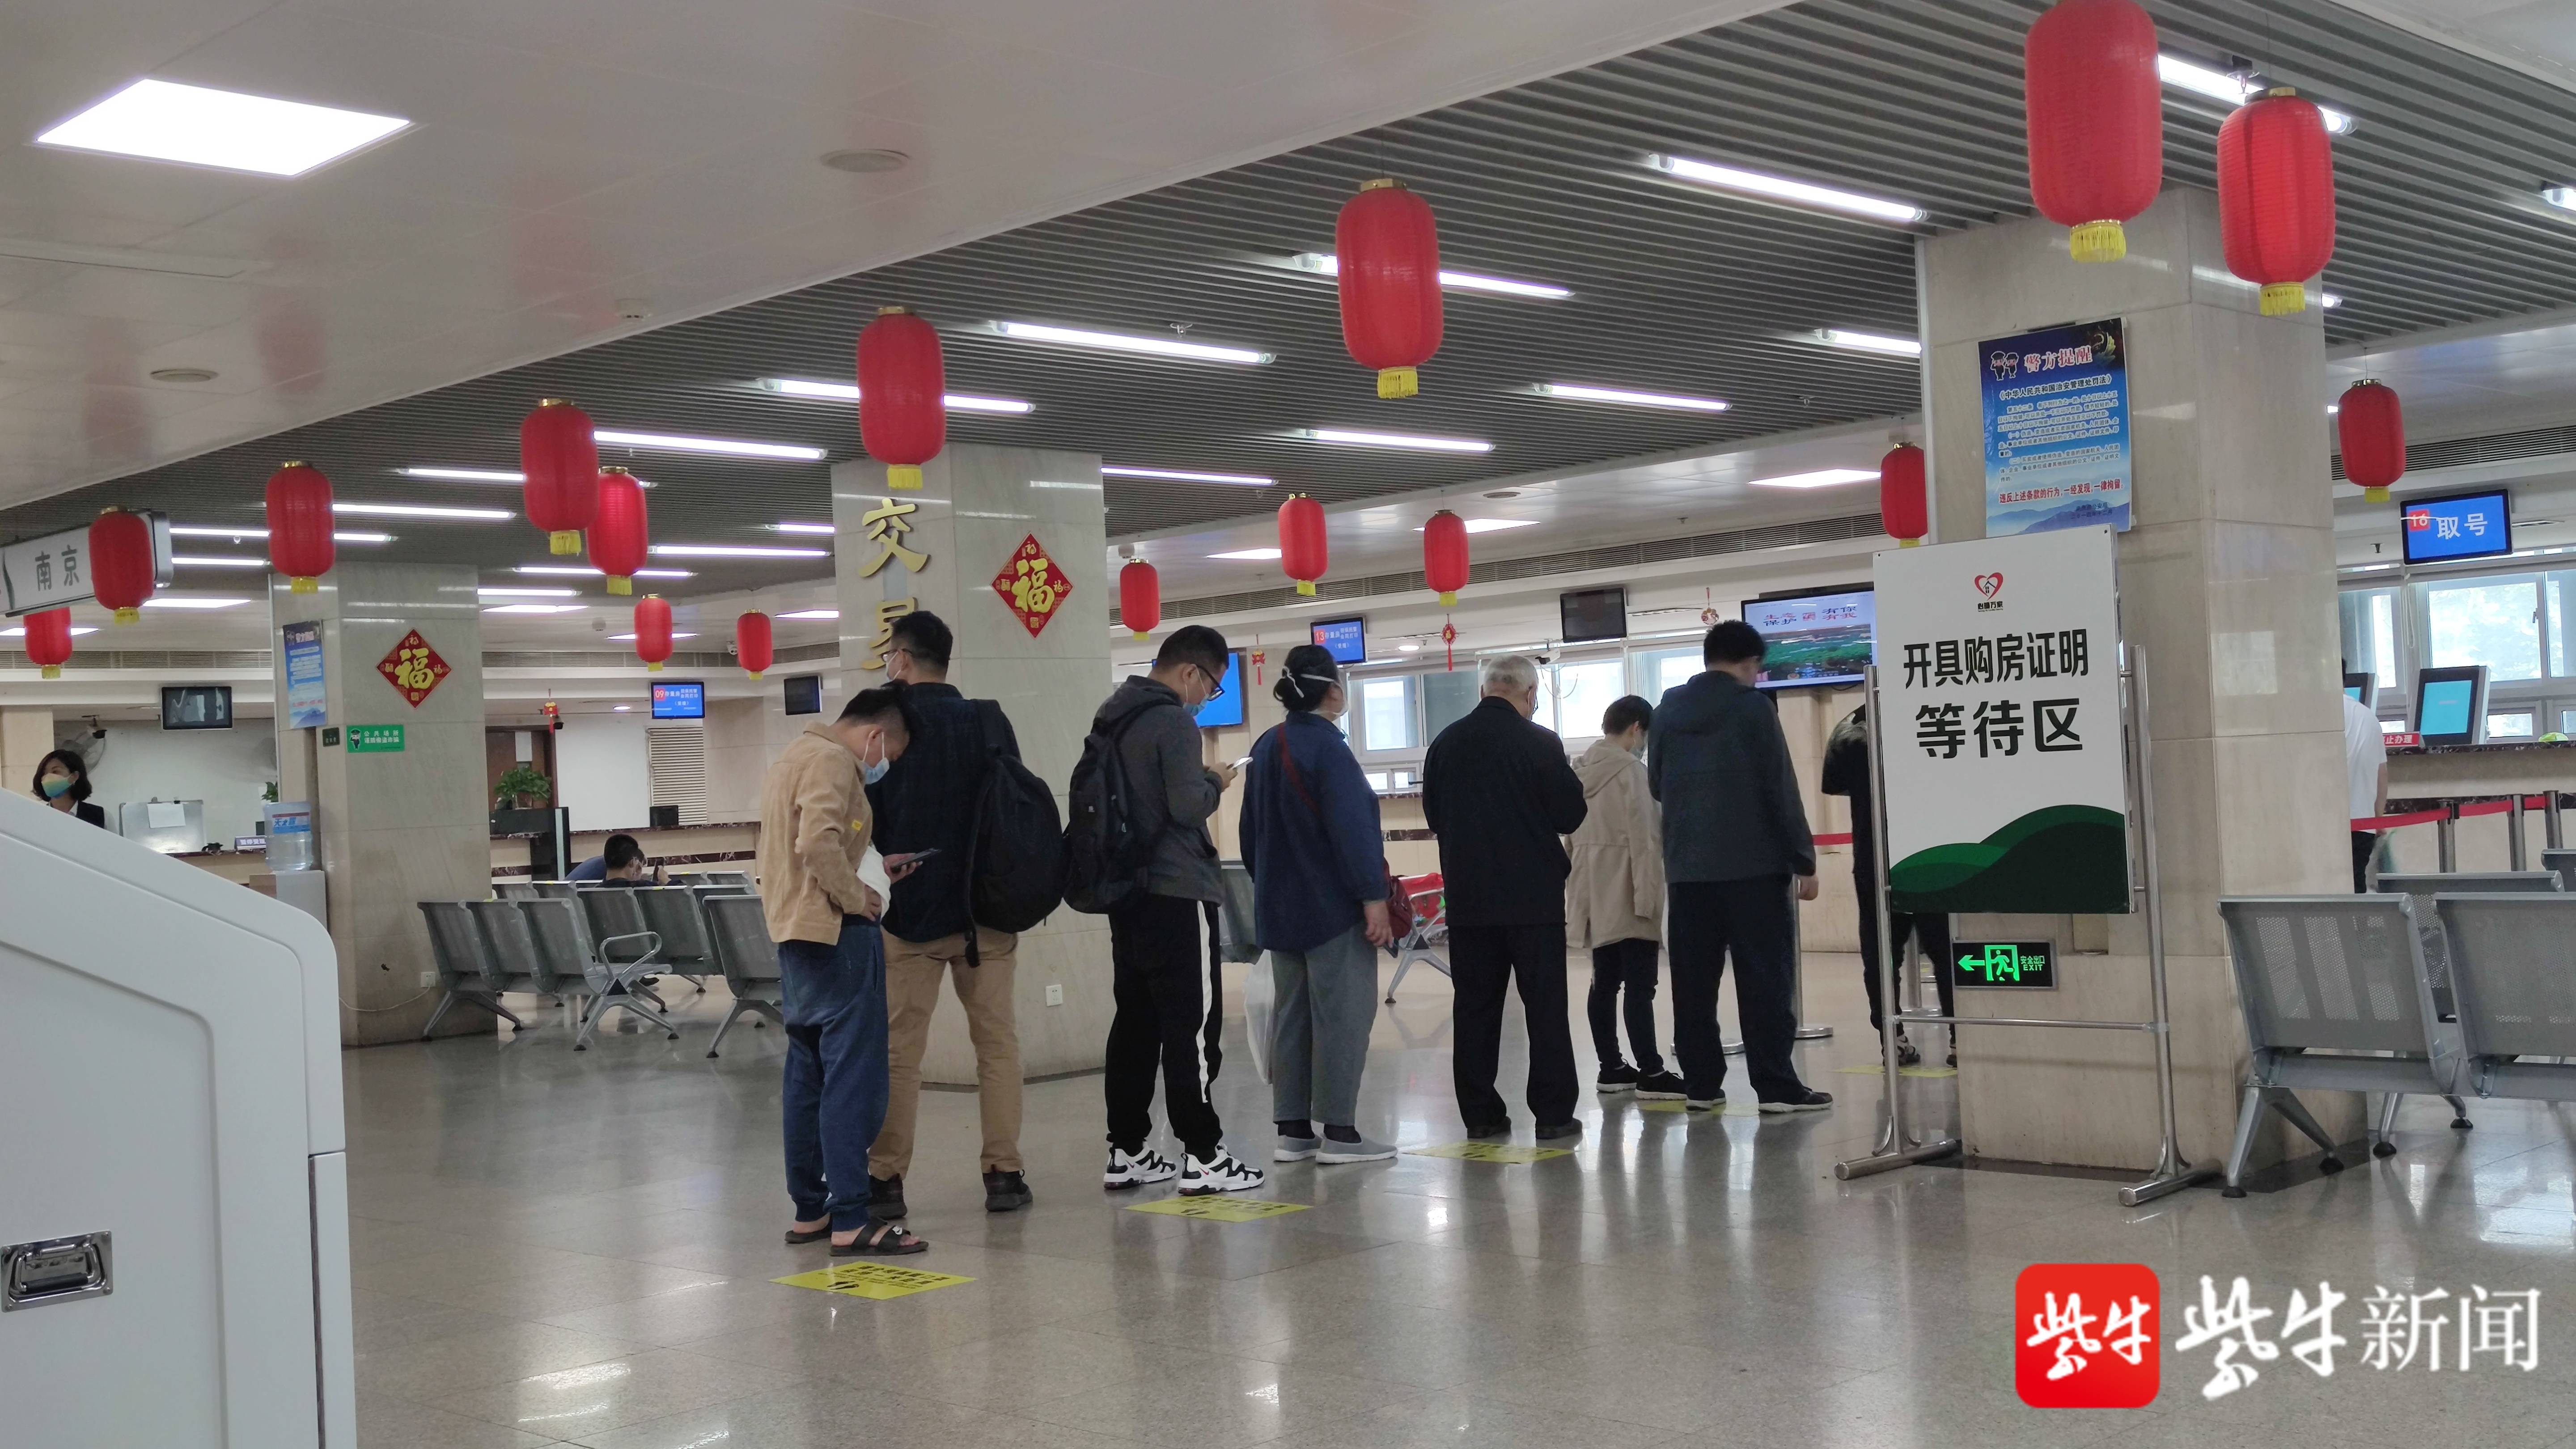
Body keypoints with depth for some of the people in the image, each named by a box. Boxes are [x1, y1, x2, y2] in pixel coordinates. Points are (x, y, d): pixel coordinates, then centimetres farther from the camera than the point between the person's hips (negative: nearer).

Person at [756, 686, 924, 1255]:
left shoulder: (797, 754, 18)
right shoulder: (832, 760, -13)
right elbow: (818, 843, -27)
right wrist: (856, 898, -14)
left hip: (795, 932, 10)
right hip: (833, 931, -10)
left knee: (808, 1075, 13)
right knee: (853, 1077, -9)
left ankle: (810, 1210, 18)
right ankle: (850, 1221, -10)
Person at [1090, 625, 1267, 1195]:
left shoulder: (1113, 718, 13)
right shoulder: (1173, 722, -14)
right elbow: (1187, 806, -20)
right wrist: (1216, 783, -1)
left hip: (1127, 891, 9)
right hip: (1176, 894, -9)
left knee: (1135, 1021, 11)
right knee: (1192, 1024, -5)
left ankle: (1126, 1151, 15)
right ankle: (1202, 1155, -3)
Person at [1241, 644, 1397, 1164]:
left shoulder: (1266, 747, 10)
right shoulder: (1326, 745, -15)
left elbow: (1252, 831, 16)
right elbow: (1352, 826, -20)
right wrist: (1374, 896, -20)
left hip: (1280, 907, 8)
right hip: (1333, 906, -8)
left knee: (1293, 1014, 11)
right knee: (1342, 1013, -4)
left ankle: (1292, 1130, 12)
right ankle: (1338, 1131, -3)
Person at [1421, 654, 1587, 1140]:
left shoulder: (1446, 744, 3)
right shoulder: (1539, 743, -10)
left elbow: (1434, 816, 11)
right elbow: (1571, 815, -7)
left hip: (1468, 896, 4)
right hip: (1533, 894, -4)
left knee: (1475, 1005, 8)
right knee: (1545, 1006, 3)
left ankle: (1480, 1113, 10)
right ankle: (1553, 1113, 3)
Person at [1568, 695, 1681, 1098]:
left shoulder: (1581, 771, 12)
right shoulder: (1630, 769, -12)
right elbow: (1644, 837, -16)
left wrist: (1581, 893, 15)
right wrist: (1649, 897, -15)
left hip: (1595, 895, 8)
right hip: (1627, 894, -8)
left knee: (1605, 982, 11)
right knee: (1640, 986, -8)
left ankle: (1611, 1067, 15)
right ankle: (1651, 1073, -8)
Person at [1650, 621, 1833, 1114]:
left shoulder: (1668, 710, 9)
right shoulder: (1753, 707, -7)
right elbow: (1781, 790, -9)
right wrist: (1804, 861, -5)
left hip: (1686, 867, 5)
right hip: (1754, 864, -5)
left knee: (1693, 980, 8)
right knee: (1765, 978, -2)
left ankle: (1702, 1083, 9)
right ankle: (1776, 1086, -3)